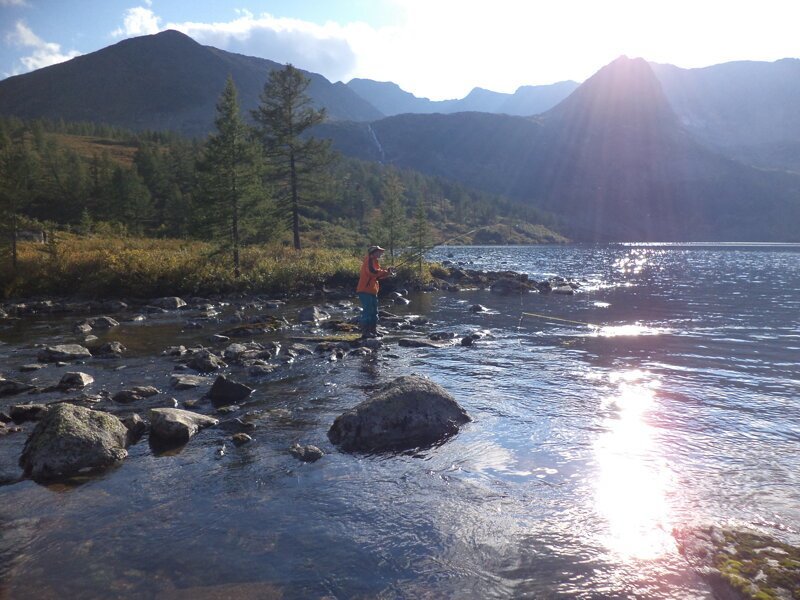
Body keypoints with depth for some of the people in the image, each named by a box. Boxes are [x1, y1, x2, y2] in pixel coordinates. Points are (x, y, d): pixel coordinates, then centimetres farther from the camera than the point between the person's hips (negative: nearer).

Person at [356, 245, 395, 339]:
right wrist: (386, 272, -15)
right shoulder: (369, 260, -10)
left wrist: (387, 273, 6)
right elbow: (372, 271, -25)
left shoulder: (374, 261, 22)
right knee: (367, 311, -12)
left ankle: (373, 331, 20)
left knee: (374, 312, 13)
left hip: (372, 291, 11)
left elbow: (377, 276, 21)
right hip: (365, 291, -11)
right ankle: (365, 332, -11)